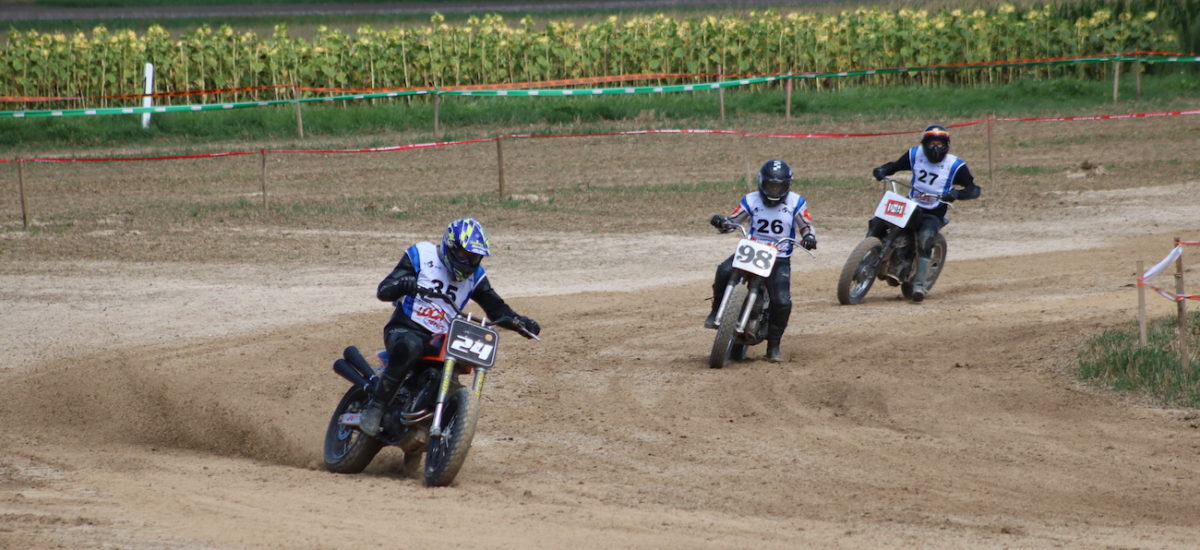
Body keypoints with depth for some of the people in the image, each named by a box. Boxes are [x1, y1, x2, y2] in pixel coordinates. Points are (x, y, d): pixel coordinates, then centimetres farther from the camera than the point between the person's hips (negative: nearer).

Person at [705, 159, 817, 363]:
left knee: (782, 302, -17)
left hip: (780, 259, 0)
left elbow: (807, 225, 4)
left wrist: (809, 237, -20)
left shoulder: (796, 203, 3)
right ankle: (716, 311, -10)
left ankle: (773, 345, 2)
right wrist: (720, 222, -16)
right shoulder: (751, 201, 6)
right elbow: (732, 221, 7)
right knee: (724, 271, -31)